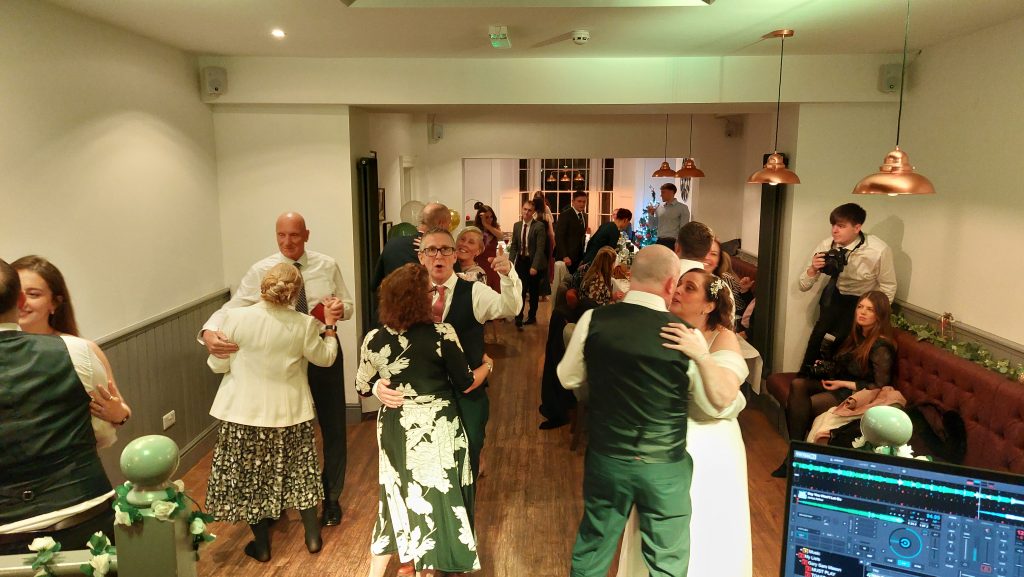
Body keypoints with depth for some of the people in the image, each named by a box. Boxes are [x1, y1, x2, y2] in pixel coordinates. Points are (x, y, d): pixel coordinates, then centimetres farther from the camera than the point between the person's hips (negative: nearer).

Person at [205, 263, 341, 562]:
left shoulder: (236, 317, -15)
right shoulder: (304, 325, -13)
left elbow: (218, 365, -5)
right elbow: (325, 358, 3)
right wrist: (329, 325, 14)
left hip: (245, 413, -1)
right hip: (289, 413, 1)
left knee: (250, 477, 15)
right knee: (299, 472, 19)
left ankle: (261, 546, 27)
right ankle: (313, 537, 30)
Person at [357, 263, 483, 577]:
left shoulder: (374, 339, -9)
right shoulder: (442, 334, -19)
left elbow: (362, 387, 4)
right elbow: (466, 383, -9)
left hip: (395, 429, 4)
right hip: (435, 429, -3)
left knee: (398, 495, 22)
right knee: (434, 496, 14)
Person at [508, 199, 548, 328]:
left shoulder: (539, 226, -11)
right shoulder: (517, 225, 5)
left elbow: (540, 248, -15)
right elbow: (513, 246, 10)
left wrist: (534, 266, -19)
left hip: (534, 262, -3)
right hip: (521, 262, 3)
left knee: (534, 292, 12)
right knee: (520, 291, -6)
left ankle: (532, 316, 28)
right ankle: (518, 319, -2)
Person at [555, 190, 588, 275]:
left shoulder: (584, 216, 13)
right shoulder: (565, 215, -10)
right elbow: (559, 237, -14)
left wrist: (583, 255, 10)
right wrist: (565, 256, -21)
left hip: (580, 257, 6)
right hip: (566, 257, -6)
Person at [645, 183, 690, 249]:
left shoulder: (682, 208, -2)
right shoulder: (658, 207, 12)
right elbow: (652, 226, 17)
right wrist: (651, 214, 2)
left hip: (673, 243, -5)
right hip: (660, 242, 5)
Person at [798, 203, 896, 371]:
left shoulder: (879, 251, -24)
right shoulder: (826, 246, -15)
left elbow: (888, 289, -9)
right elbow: (803, 287, -9)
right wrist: (813, 269, -28)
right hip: (834, 296, 3)